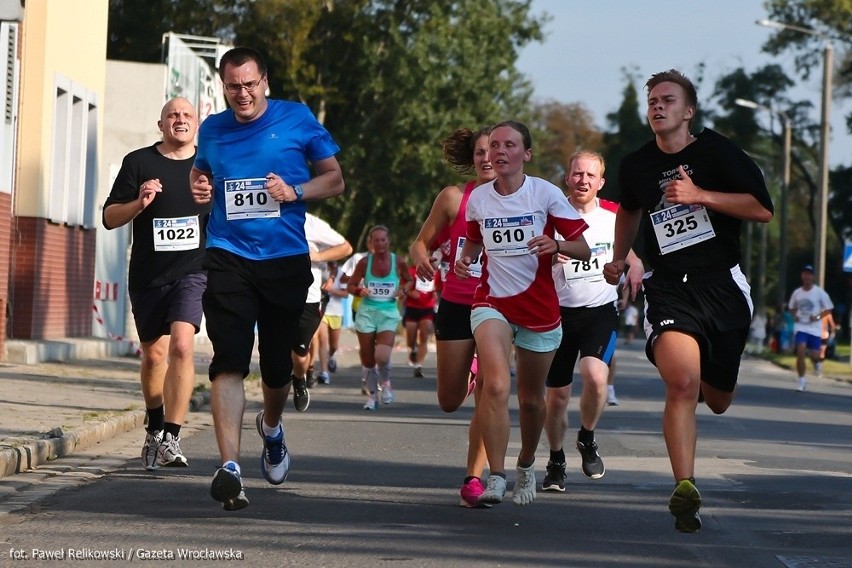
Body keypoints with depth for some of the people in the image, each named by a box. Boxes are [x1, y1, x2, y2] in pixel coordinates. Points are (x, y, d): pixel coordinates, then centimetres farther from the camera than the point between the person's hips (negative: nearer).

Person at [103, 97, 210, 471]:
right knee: (154, 354, 11)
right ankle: (155, 426, 36)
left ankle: (171, 438, -22)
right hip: (147, 276, 2)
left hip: (193, 272, -1)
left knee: (182, 345, -21)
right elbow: (109, 218, 3)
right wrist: (139, 203, -15)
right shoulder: (139, 163, 3)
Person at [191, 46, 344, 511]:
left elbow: (334, 179, 7)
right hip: (229, 258, 0)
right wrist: (199, 191, 2)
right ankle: (229, 466, -21)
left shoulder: (297, 119, 1)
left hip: (286, 259, 0)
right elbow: (199, 174, 26)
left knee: (278, 364, 11)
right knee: (228, 362, -15)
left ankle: (271, 426, 44)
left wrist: (295, 191, -11)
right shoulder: (212, 130, 8)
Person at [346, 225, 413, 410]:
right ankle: (372, 394, 25)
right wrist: (359, 291, -16)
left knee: (382, 356, -19)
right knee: (367, 359, 4)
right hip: (367, 313, 1)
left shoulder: (398, 262, -3)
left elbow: (409, 281, 15)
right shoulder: (365, 262, -3)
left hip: (388, 313, -1)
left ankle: (385, 382, 14)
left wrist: (404, 290, -7)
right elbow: (350, 286, 5)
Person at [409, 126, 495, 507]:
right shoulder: (454, 197, -2)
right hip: (456, 306, 1)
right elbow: (421, 243, 4)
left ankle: (473, 479, 0)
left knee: (487, 398, -9)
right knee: (450, 401, 7)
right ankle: (467, 371, 44)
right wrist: (422, 258, -19)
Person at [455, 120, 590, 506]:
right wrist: (464, 259, 2)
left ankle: (526, 467, 38)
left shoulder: (546, 193, -7)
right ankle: (496, 478, -22)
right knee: (495, 386, -22)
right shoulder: (477, 198, 2)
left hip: (539, 309, 0)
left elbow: (583, 250, -5)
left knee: (531, 398, 11)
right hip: (492, 302, 0)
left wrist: (556, 245, -25)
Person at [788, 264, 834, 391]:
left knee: (814, 355, -4)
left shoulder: (819, 292, -3)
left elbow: (828, 309, 2)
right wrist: (794, 316, 1)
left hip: (815, 328, -1)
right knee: (800, 352, -17)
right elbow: (792, 308, 21)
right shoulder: (796, 293, 6)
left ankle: (817, 363, 37)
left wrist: (818, 317, -13)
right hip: (801, 327, 1)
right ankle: (802, 381, -6)